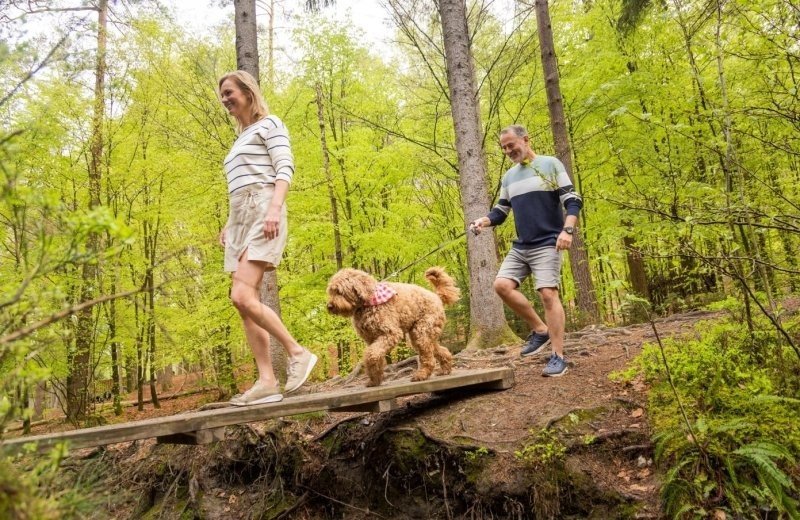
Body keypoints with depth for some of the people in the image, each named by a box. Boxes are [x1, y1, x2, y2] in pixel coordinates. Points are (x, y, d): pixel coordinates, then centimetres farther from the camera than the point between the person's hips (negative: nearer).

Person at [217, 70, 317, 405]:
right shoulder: (241, 139, 29)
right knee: (244, 303, -3)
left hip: (262, 210, -9)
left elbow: (285, 169, -9)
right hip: (239, 217, 9)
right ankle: (267, 382, -4)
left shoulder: (269, 124, 6)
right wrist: (228, 225, 18)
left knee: (242, 296, -22)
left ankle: (298, 352, -10)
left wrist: (275, 208, -24)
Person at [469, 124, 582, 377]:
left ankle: (558, 357, -7)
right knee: (502, 285, -9)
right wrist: (484, 221, -5)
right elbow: (501, 211, 17)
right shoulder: (508, 177, 16)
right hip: (520, 246, 6)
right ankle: (540, 330, 6)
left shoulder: (550, 165, -1)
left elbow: (572, 201, -6)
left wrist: (567, 230, -22)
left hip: (547, 244, -6)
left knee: (548, 293, -14)